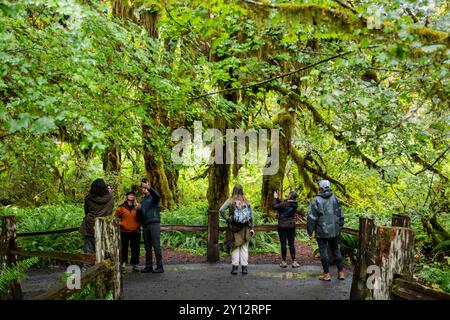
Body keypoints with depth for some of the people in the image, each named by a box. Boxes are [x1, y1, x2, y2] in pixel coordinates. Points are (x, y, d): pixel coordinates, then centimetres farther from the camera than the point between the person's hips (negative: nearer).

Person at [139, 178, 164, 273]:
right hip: (145, 225, 6)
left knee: (156, 246, -8)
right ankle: (148, 266, 10)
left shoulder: (153, 197, 4)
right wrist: (138, 209, -2)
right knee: (147, 247, 6)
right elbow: (140, 214, 20)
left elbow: (158, 195, -22)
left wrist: (149, 187, -34)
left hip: (154, 224, -6)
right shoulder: (142, 201, 22)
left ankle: (160, 266, -7)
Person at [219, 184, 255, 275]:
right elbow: (251, 215, 2)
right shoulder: (246, 202, 1)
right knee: (244, 247, 9)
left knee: (235, 248, 8)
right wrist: (252, 228, 7)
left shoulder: (230, 201, -5)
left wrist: (226, 218, -3)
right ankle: (244, 267, 9)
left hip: (234, 227, -1)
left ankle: (235, 267, 5)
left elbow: (221, 210, -16)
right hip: (245, 228, 1)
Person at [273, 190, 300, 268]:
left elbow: (274, 206, -9)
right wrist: (277, 198, 13)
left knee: (283, 244, 2)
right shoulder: (295, 205, 2)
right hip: (291, 226, 5)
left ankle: (284, 262, 8)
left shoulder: (285, 204, -20)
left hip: (282, 226, -5)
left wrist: (275, 198, 4)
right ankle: (294, 262, 7)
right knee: (291, 244, 8)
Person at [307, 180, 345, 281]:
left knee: (323, 251, 3)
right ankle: (341, 272, 16)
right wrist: (340, 226, 20)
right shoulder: (335, 199, 3)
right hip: (334, 231, 5)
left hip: (321, 231, -4)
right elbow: (340, 215, 9)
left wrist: (310, 231, -4)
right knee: (336, 250, 14)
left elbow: (311, 217, -12)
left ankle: (326, 274, 7)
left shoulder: (316, 200, -12)